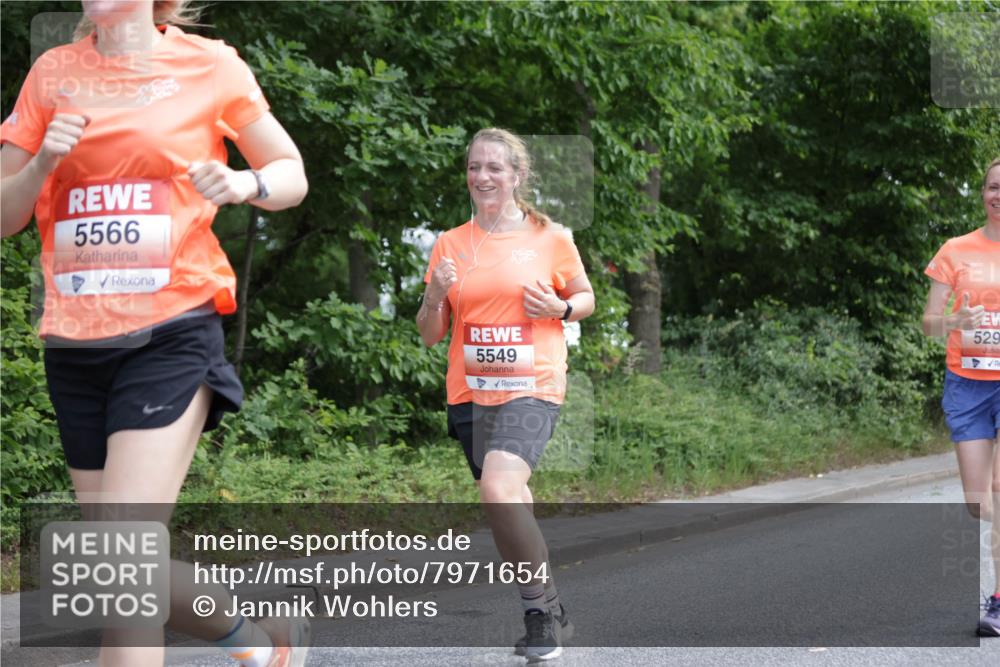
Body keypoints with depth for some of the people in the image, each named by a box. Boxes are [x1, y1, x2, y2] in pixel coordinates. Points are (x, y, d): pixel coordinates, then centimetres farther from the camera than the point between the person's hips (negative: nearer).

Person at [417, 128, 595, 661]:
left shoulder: (551, 239, 0)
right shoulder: (450, 244, 8)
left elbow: (586, 298, 14)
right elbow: (430, 335, 10)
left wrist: (560, 308, -8)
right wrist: (435, 295, -11)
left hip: (531, 387, -5)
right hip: (470, 392, 5)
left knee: (499, 489, -27)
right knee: (511, 503, 15)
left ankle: (543, 611, -12)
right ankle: (548, 614, 36)